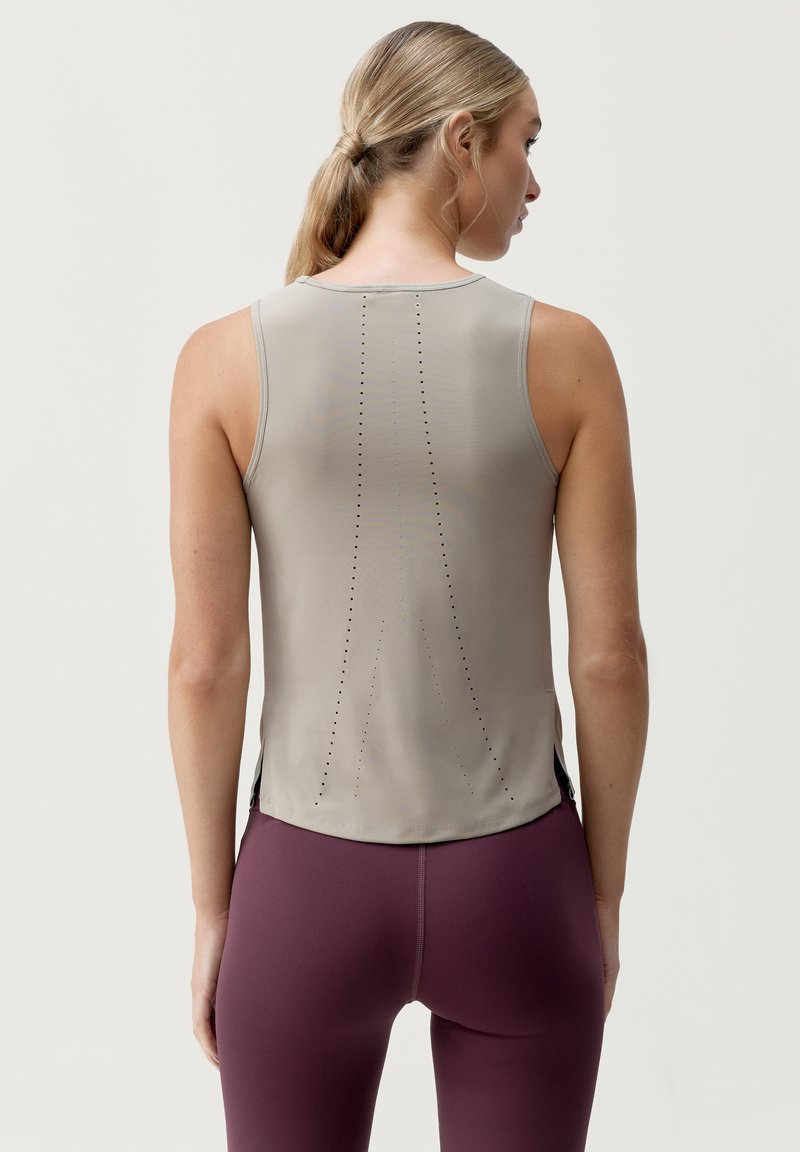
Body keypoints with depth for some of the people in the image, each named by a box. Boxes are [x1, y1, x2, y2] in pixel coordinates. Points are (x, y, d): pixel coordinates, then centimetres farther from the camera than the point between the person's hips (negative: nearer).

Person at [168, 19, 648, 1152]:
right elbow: (611, 655, -7)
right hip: (513, 884, 1)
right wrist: (604, 896, 7)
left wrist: (213, 908, 4)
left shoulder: (227, 357, -9)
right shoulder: (563, 351, -10)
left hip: (310, 885, 0)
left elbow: (205, 662, -8)